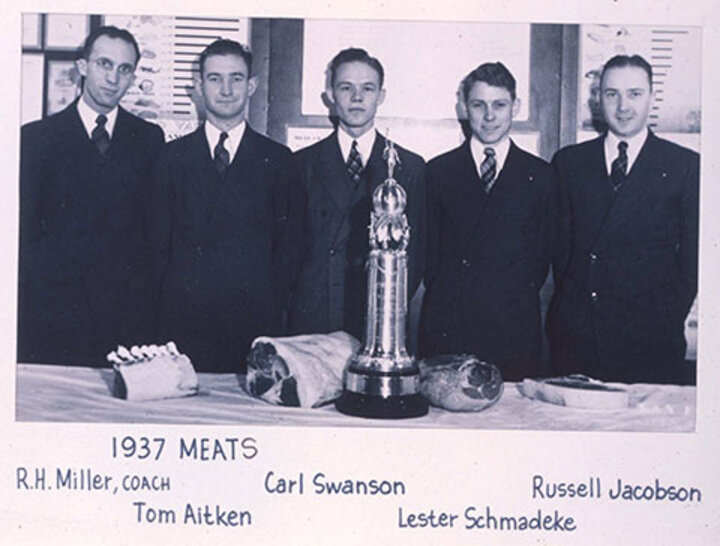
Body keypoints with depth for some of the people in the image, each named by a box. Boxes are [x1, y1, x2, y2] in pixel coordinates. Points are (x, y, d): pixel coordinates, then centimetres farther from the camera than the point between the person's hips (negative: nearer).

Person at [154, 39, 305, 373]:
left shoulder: (278, 161, 8)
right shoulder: (173, 157, 10)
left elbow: (290, 244, 7)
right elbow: (159, 241, 9)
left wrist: (271, 309, -2)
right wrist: (168, 303, 0)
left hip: (254, 321, 0)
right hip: (183, 321, 1)